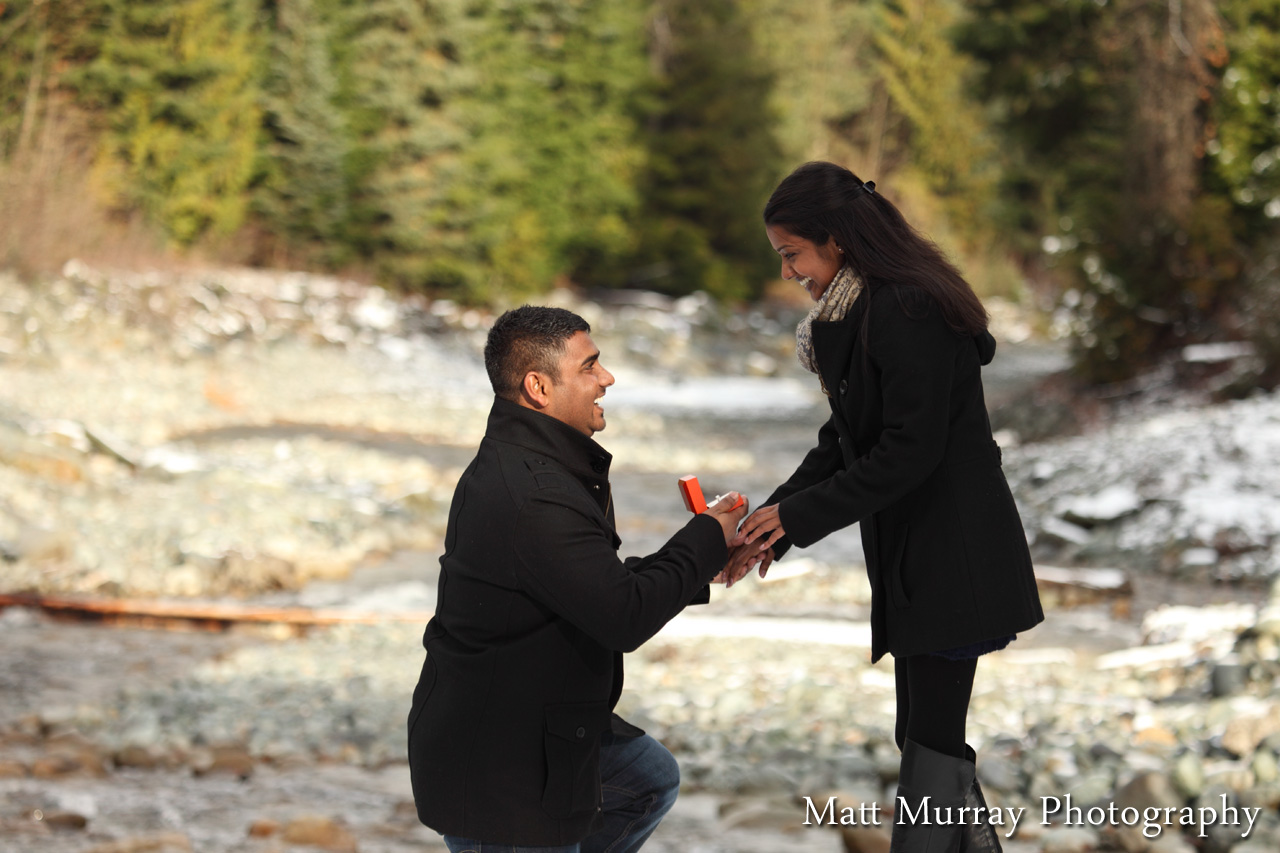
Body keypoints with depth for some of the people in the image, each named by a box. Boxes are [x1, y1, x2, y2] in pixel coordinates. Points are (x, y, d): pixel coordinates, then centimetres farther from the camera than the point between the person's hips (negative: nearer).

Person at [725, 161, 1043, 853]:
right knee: (924, 732, 15)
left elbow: (909, 450, -22)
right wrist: (776, 518, 5)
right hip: (909, 551, 10)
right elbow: (844, 440, 16)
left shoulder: (907, 313, -19)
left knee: (932, 739, -7)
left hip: (954, 555, -10)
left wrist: (798, 515, -17)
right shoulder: (857, 313, 13)